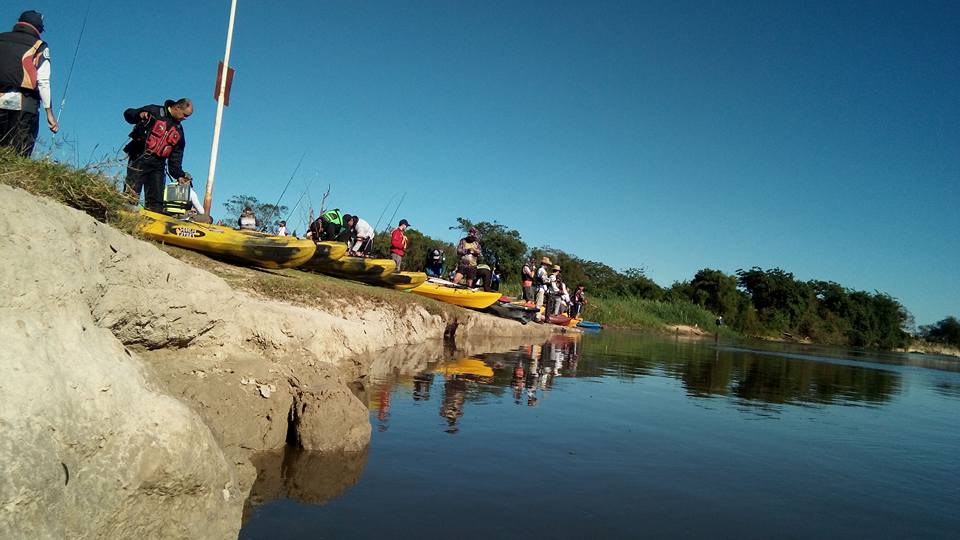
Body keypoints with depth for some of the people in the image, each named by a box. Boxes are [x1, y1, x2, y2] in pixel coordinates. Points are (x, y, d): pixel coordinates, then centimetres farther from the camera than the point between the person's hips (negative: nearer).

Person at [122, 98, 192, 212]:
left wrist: (178, 175, 6)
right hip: (140, 159, -5)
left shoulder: (179, 131, 18)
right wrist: (139, 115, -20)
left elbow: (176, 157, 17)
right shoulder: (155, 112, 3)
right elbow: (128, 114, 2)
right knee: (131, 195, -13)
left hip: (158, 165, 5)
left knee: (156, 201, -4)